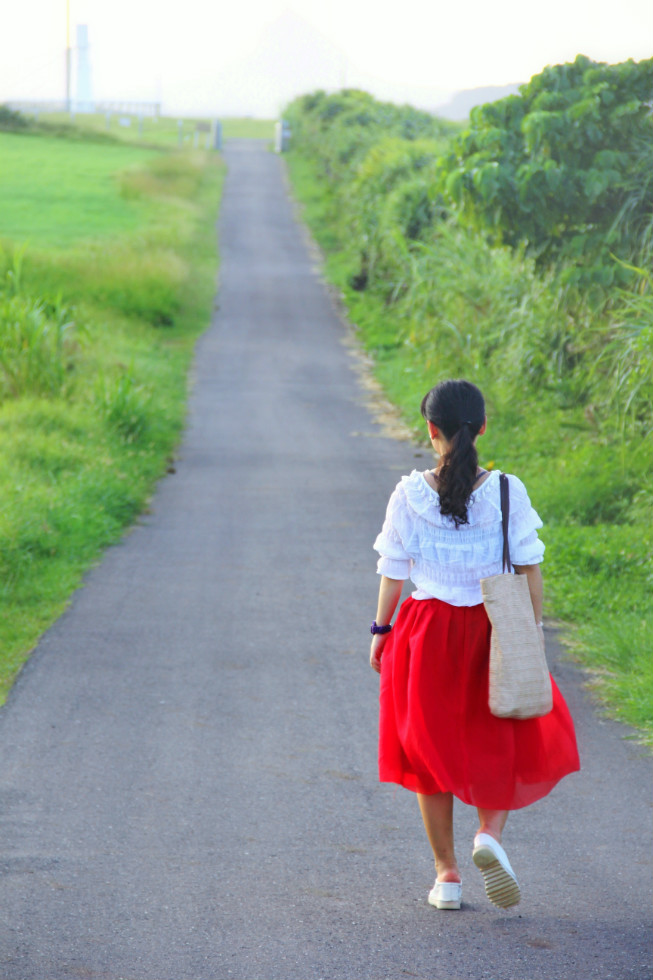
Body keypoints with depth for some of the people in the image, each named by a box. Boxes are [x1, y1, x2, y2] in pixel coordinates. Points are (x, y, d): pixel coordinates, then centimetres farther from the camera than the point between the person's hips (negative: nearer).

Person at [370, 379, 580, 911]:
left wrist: (381, 631, 9)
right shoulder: (507, 492, -9)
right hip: (493, 630, 0)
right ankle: (490, 834, -9)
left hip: (426, 632, 0)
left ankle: (447, 875, 13)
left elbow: (393, 572, -3)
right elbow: (529, 567, -5)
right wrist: (534, 630, 5)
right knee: (508, 742, 17)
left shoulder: (409, 494, -8)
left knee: (431, 749, 12)